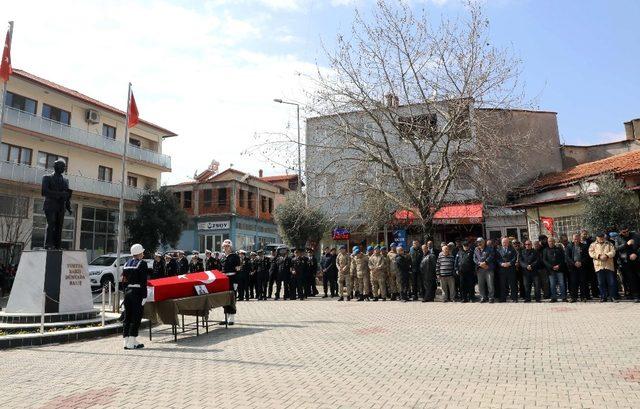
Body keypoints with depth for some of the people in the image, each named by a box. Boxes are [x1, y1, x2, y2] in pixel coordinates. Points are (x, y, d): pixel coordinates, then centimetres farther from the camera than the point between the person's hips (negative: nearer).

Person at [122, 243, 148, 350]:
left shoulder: (127, 264, 12)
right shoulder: (142, 263, -10)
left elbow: (123, 279, 11)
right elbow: (143, 281, -14)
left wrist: (125, 293, 15)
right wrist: (144, 296, -13)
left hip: (127, 291, 7)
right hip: (137, 292, -7)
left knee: (127, 317, 11)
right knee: (136, 317, -1)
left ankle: (126, 341, 17)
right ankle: (132, 342, 1)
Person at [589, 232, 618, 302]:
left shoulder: (609, 244, 15)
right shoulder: (593, 245, 13)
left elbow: (613, 251, 1)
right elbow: (591, 253, 0)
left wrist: (607, 255, -16)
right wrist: (598, 256, -15)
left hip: (609, 266, 0)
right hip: (599, 266, 0)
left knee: (612, 282, -2)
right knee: (601, 283, 2)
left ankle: (612, 297, 6)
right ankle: (603, 297, 9)